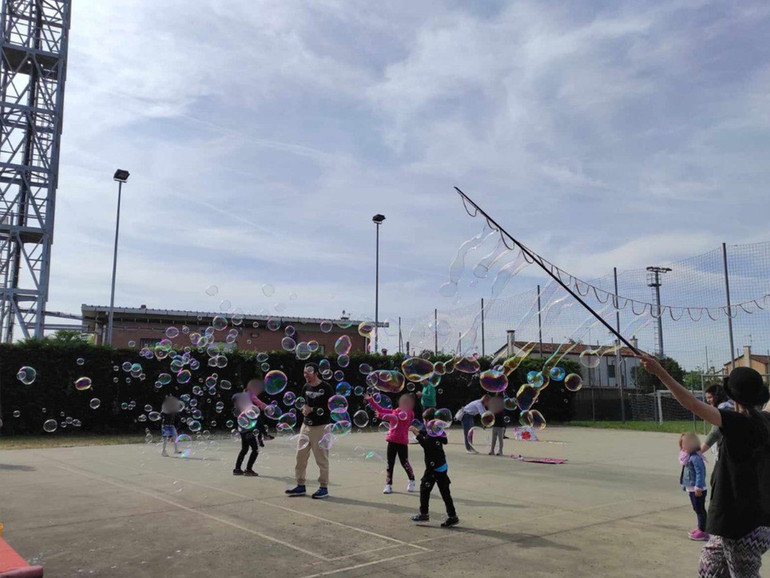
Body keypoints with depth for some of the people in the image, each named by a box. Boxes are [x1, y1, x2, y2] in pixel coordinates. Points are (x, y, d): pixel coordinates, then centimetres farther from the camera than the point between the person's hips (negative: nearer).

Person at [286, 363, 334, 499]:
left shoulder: (326, 388, -10)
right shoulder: (306, 387, 11)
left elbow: (331, 408, -12)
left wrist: (313, 410, -17)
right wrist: (304, 409, 2)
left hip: (321, 427, -7)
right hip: (306, 426, 7)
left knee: (321, 458, -1)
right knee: (300, 456, 8)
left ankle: (324, 488, 10)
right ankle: (300, 485, 20)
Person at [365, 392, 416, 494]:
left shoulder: (407, 413, -10)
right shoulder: (395, 411, 9)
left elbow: (396, 417, -28)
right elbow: (381, 409, 13)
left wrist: (381, 415, -37)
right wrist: (371, 400, 7)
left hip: (402, 442, -5)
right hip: (392, 441, 5)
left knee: (404, 463, 6)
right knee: (390, 463, 5)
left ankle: (412, 481, 29)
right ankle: (388, 485, 10)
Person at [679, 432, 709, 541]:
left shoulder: (695, 457, -22)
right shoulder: (688, 457, 10)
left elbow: (700, 473, -26)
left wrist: (698, 487, -27)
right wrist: (684, 485, 20)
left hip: (698, 490, -10)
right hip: (691, 489, 10)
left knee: (700, 510, -2)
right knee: (697, 510, 19)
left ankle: (703, 532, 4)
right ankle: (700, 528, 30)